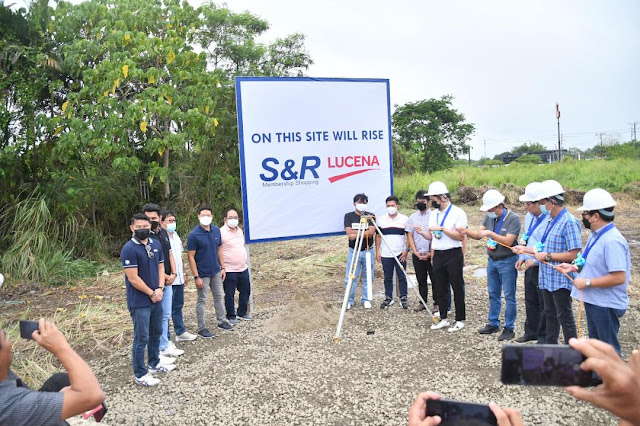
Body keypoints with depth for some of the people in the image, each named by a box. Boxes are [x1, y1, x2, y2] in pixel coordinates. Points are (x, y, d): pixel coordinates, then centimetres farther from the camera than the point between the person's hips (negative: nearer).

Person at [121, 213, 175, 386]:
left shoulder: (156, 244, 5)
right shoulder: (129, 249, -16)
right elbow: (133, 278, -19)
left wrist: (160, 289, -6)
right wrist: (151, 293, -12)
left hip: (156, 299, 7)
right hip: (139, 302, -7)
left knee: (156, 333, 20)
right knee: (141, 338, 1)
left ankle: (154, 363, 38)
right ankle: (140, 375, 15)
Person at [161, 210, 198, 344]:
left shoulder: (176, 236, 13)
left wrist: (184, 274, 20)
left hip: (179, 278, 8)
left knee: (178, 306, 19)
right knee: (165, 310, 1)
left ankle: (180, 333, 32)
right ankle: (165, 339, 11)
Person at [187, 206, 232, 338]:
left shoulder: (216, 230, 0)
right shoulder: (194, 234, -17)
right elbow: (191, 257, -15)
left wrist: (222, 267, 8)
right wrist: (196, 277, -17)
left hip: (216, 271, 6)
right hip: (202, 273, -6)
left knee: (219, 296, 16)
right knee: (202, 300, 5)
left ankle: (221, 321, 32)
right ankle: (202, 328, 17)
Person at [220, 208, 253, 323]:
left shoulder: (240, 230, 11)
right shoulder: (221, 232, -13)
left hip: (243, 268, 8)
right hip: (229, 271, -7)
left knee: (245, 291, 16)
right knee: (229, 295, 5)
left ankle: (242, 313, 32)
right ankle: (231, 316, 21)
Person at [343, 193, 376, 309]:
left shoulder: (370, 216, 3)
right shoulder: (349, 216, 2)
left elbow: (372, 232, -12)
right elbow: (349, 232, -11)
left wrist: (356, 234, -17)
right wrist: (365, 232, -12)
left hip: (368, 251, 1)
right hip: (354, 251, -1)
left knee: (368, 277, 8)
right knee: (350, 278, -1)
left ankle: (366, 299, 22)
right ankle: (350, 301, 13)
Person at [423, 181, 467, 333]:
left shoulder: (457, 212, -9)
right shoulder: (433, 214, 12)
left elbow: (460, 236, -16)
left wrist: (442, 228, -20)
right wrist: (422, 232, -3)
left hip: (453, 255, -7)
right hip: (438, 255, 7)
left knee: (457, 288, 3)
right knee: (440, 288, 11)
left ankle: (460, 320, 15)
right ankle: (443, 319, 22)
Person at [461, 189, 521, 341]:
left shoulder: (513, 219, -16)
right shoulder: (489, 217, 4)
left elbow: (508, 241, -23)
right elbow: (479, 235, 5)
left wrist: (490, 233, -27)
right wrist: (467, 232, -13)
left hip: (507, 262, -7)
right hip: (492, 260, 7)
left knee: (509, 296, 2)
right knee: (493, 294, 15)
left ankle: (509, 328, 13)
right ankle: (493, 324, 28)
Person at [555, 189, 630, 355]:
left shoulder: (612, 241, -26)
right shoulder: (595, 235, 5)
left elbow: (619, 277, -29)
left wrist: (587, 282, -23)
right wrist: (573, 267, 7)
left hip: (606, 304, -10)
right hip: (593, 300, 10)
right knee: (595, 343, 24)